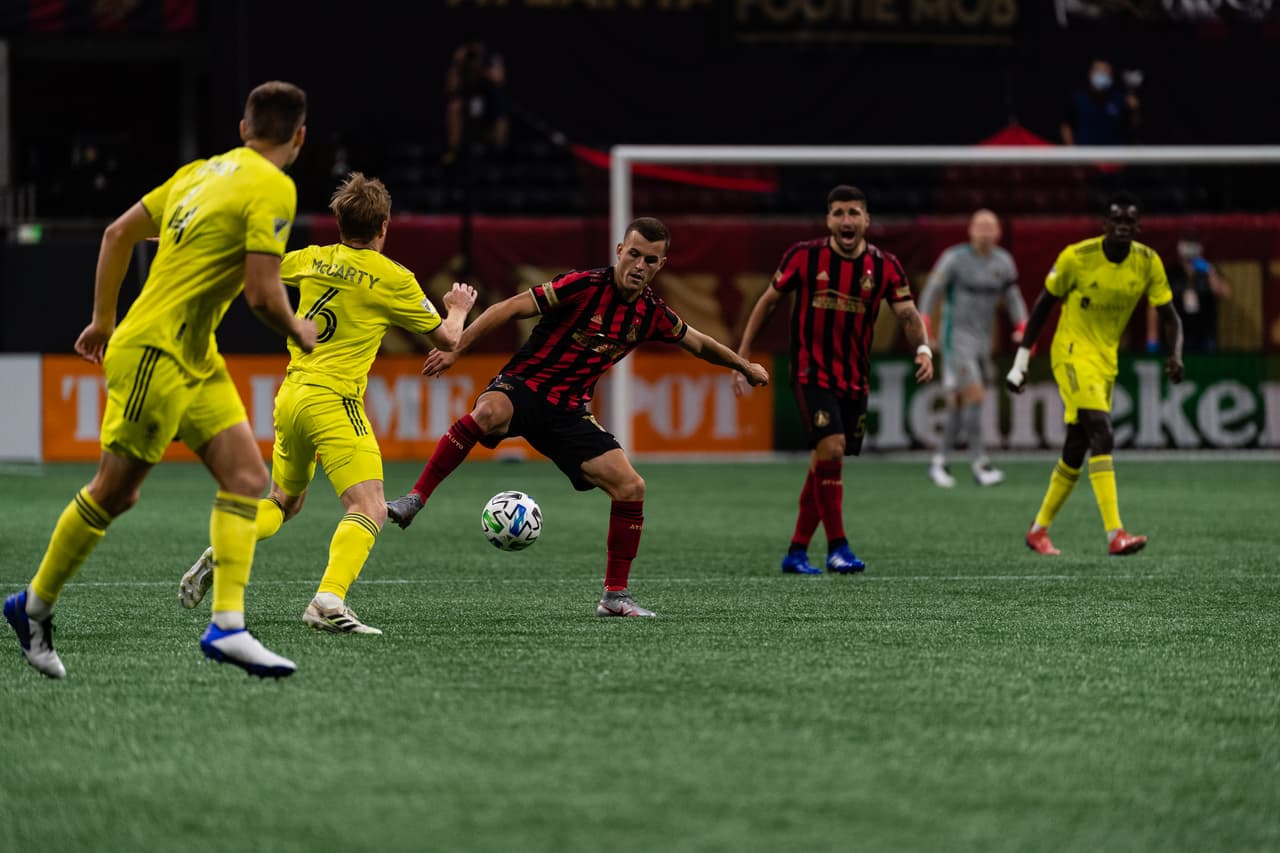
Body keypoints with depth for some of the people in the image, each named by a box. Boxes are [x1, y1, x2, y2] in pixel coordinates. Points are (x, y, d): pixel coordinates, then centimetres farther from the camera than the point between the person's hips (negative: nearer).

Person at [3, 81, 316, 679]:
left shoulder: (200, 172, 10)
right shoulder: (273, 190, -15)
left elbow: (118, 233, 15)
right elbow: (262, 294, -21)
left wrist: (103, 320, 22)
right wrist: (298, 334, -1)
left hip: (195, 360, 9)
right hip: (156, 354, -9)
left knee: (247, 476, 0)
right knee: (112, 494, 3)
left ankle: (226, 625, -6)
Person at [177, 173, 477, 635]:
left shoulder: (313, 260, 10)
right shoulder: (393, 279, -5)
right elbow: (446, 338, 4)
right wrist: (458, 308, 27)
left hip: (290, 397, 7)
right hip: (334, 402, -7)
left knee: (284, 501, 27)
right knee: (369, 509, -14)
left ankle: (219, 554, 6)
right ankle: (329, 600, -34)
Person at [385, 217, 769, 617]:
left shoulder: (652, 313, 4)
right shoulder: (584, 286, -15)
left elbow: (697, 343, 25)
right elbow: (509, 309, -16)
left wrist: (744, 365, 36)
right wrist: (454, 350, -23)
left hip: (568, 410, 6)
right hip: (523, 387, -6)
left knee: (630, 487, -7)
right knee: (489, 411, -41)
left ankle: (615, 596, 7)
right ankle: (414, 500, -35)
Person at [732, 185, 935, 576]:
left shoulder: (884, 266, -1)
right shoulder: (804, 256, -6)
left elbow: (907, 312, -7)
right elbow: (768, 301, 4)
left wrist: (923, 348, -28)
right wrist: (741, 356, 1)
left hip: (855, 379, 4)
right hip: (811, 373, -4)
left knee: (825, 464, 8)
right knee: (830, 447, -21)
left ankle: (797, 552, 19)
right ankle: (837, 547, -15)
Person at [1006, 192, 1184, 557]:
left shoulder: (1148, 263, -4)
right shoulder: (1076, 257, -14)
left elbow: (1169, 316, 0)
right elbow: (1043, 305, -1)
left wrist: (1176, 355, -21)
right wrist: (1021, 360, 0)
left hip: (1106, 360, 6)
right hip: (1072, 353, -6)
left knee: (1076, 451, 11)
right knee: (1102, 435, -22)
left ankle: (1038, 529, 29)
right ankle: (1115, 535, -30)